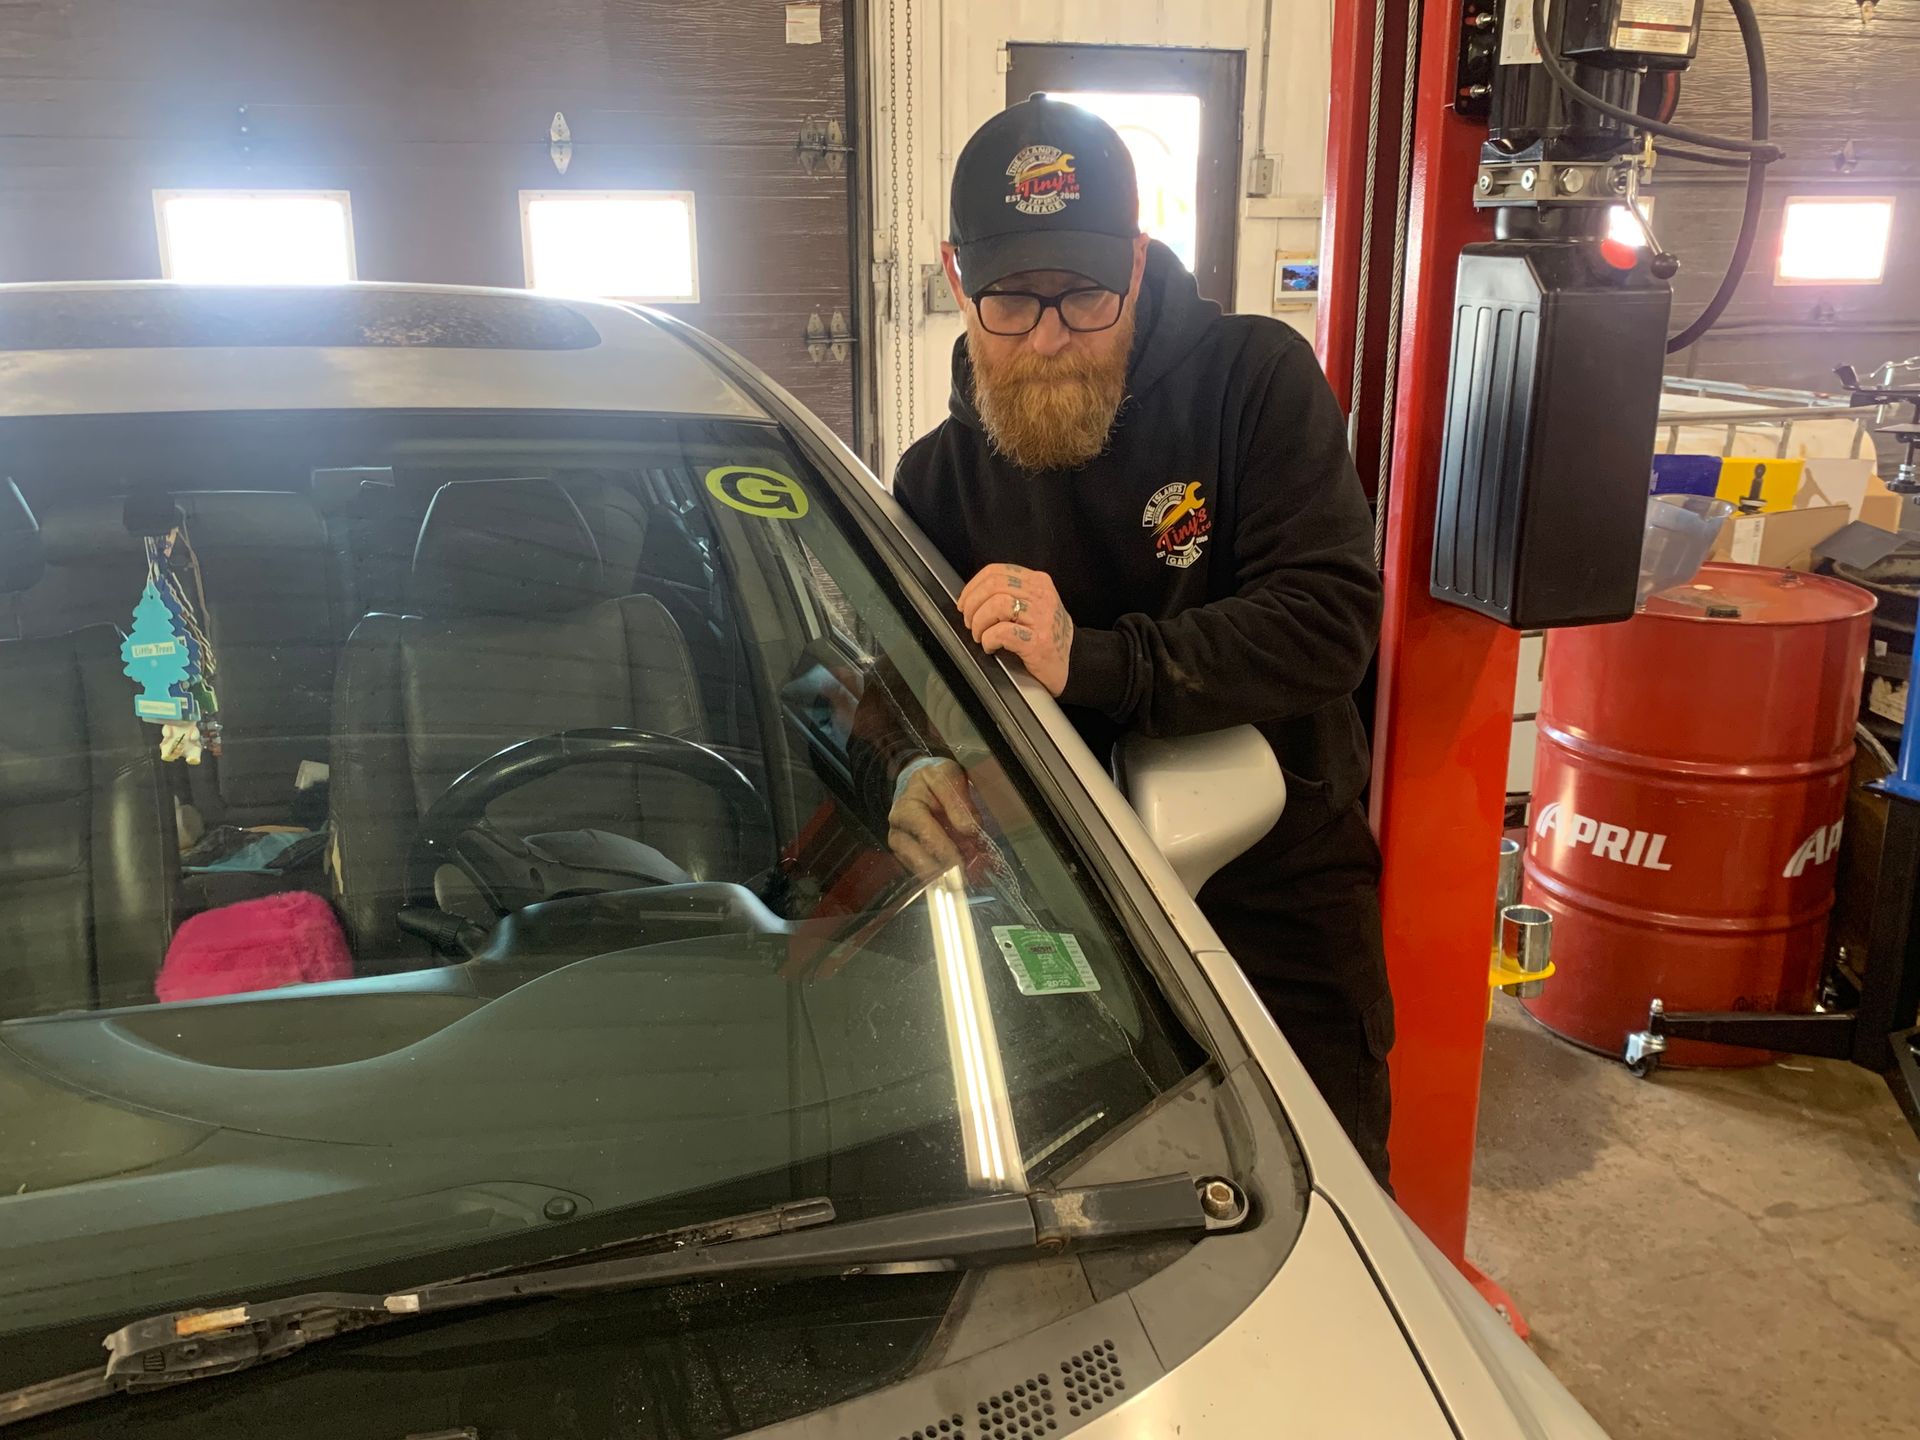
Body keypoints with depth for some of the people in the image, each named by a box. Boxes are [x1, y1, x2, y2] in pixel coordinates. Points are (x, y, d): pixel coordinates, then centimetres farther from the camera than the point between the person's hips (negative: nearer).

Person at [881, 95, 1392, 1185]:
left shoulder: (1257, 378, -12)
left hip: (1283, 899, -2)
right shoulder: (940, 477, 0)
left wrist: (1092, 661, -34)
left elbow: (1332, 617, -23)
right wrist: (917, 780, -22)